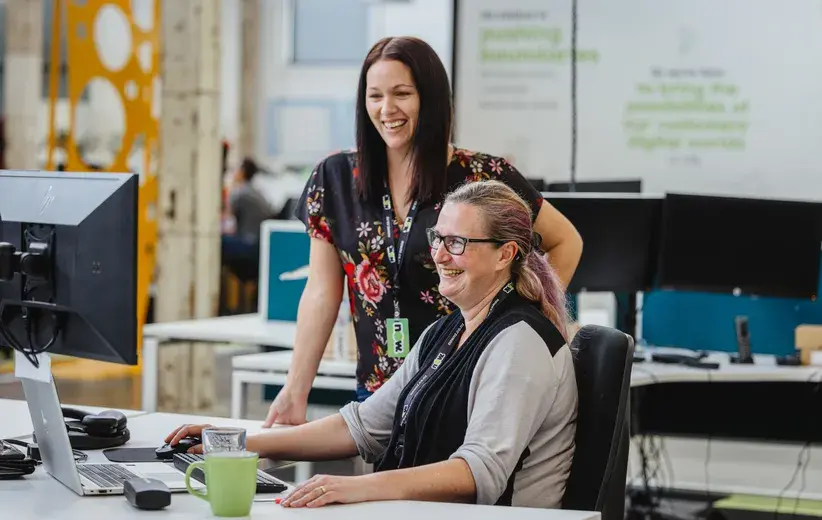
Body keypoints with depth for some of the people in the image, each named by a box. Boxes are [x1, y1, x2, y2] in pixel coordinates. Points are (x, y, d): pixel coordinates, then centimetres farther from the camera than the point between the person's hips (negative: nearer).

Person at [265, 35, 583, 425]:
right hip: (376, 389, 3)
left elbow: (566, 242, 4)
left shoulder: (483, 177, -8)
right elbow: (322, 294, 5)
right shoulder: (336, 178, 2)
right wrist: (295, 391, 1)